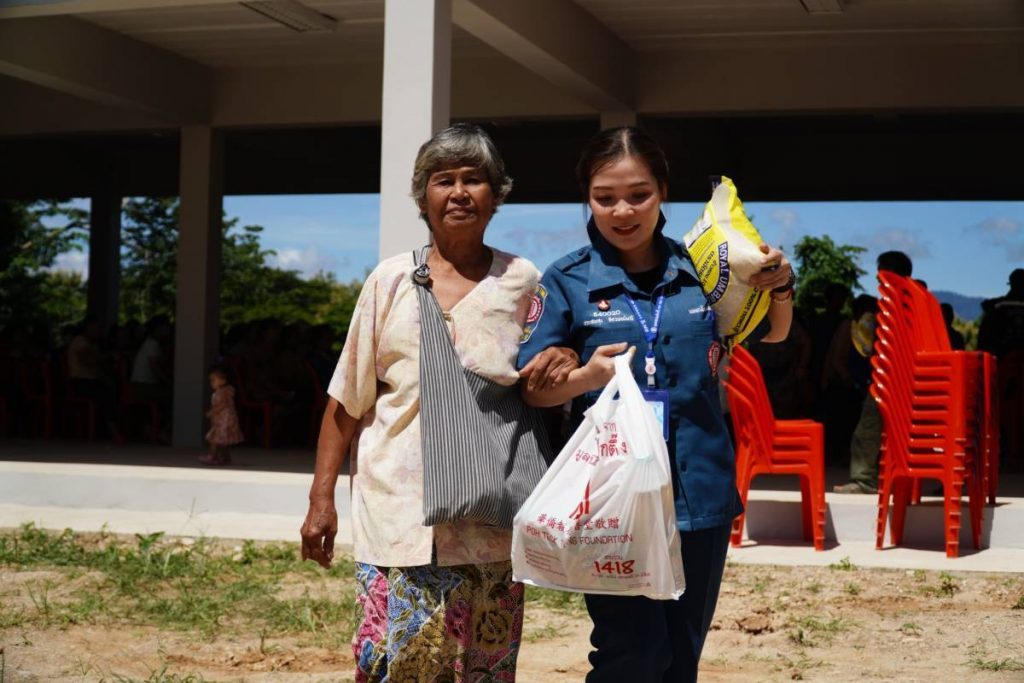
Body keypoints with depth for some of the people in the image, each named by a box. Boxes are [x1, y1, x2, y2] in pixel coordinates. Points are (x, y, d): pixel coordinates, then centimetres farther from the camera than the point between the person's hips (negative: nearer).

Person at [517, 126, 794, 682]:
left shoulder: (699, 269, 5)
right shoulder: (568, 281, -3)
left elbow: (771, 333, 18)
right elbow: (533, 388, -3)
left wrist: (780, 288, -3)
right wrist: (587, 376, -23)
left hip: (700, 491, 3)